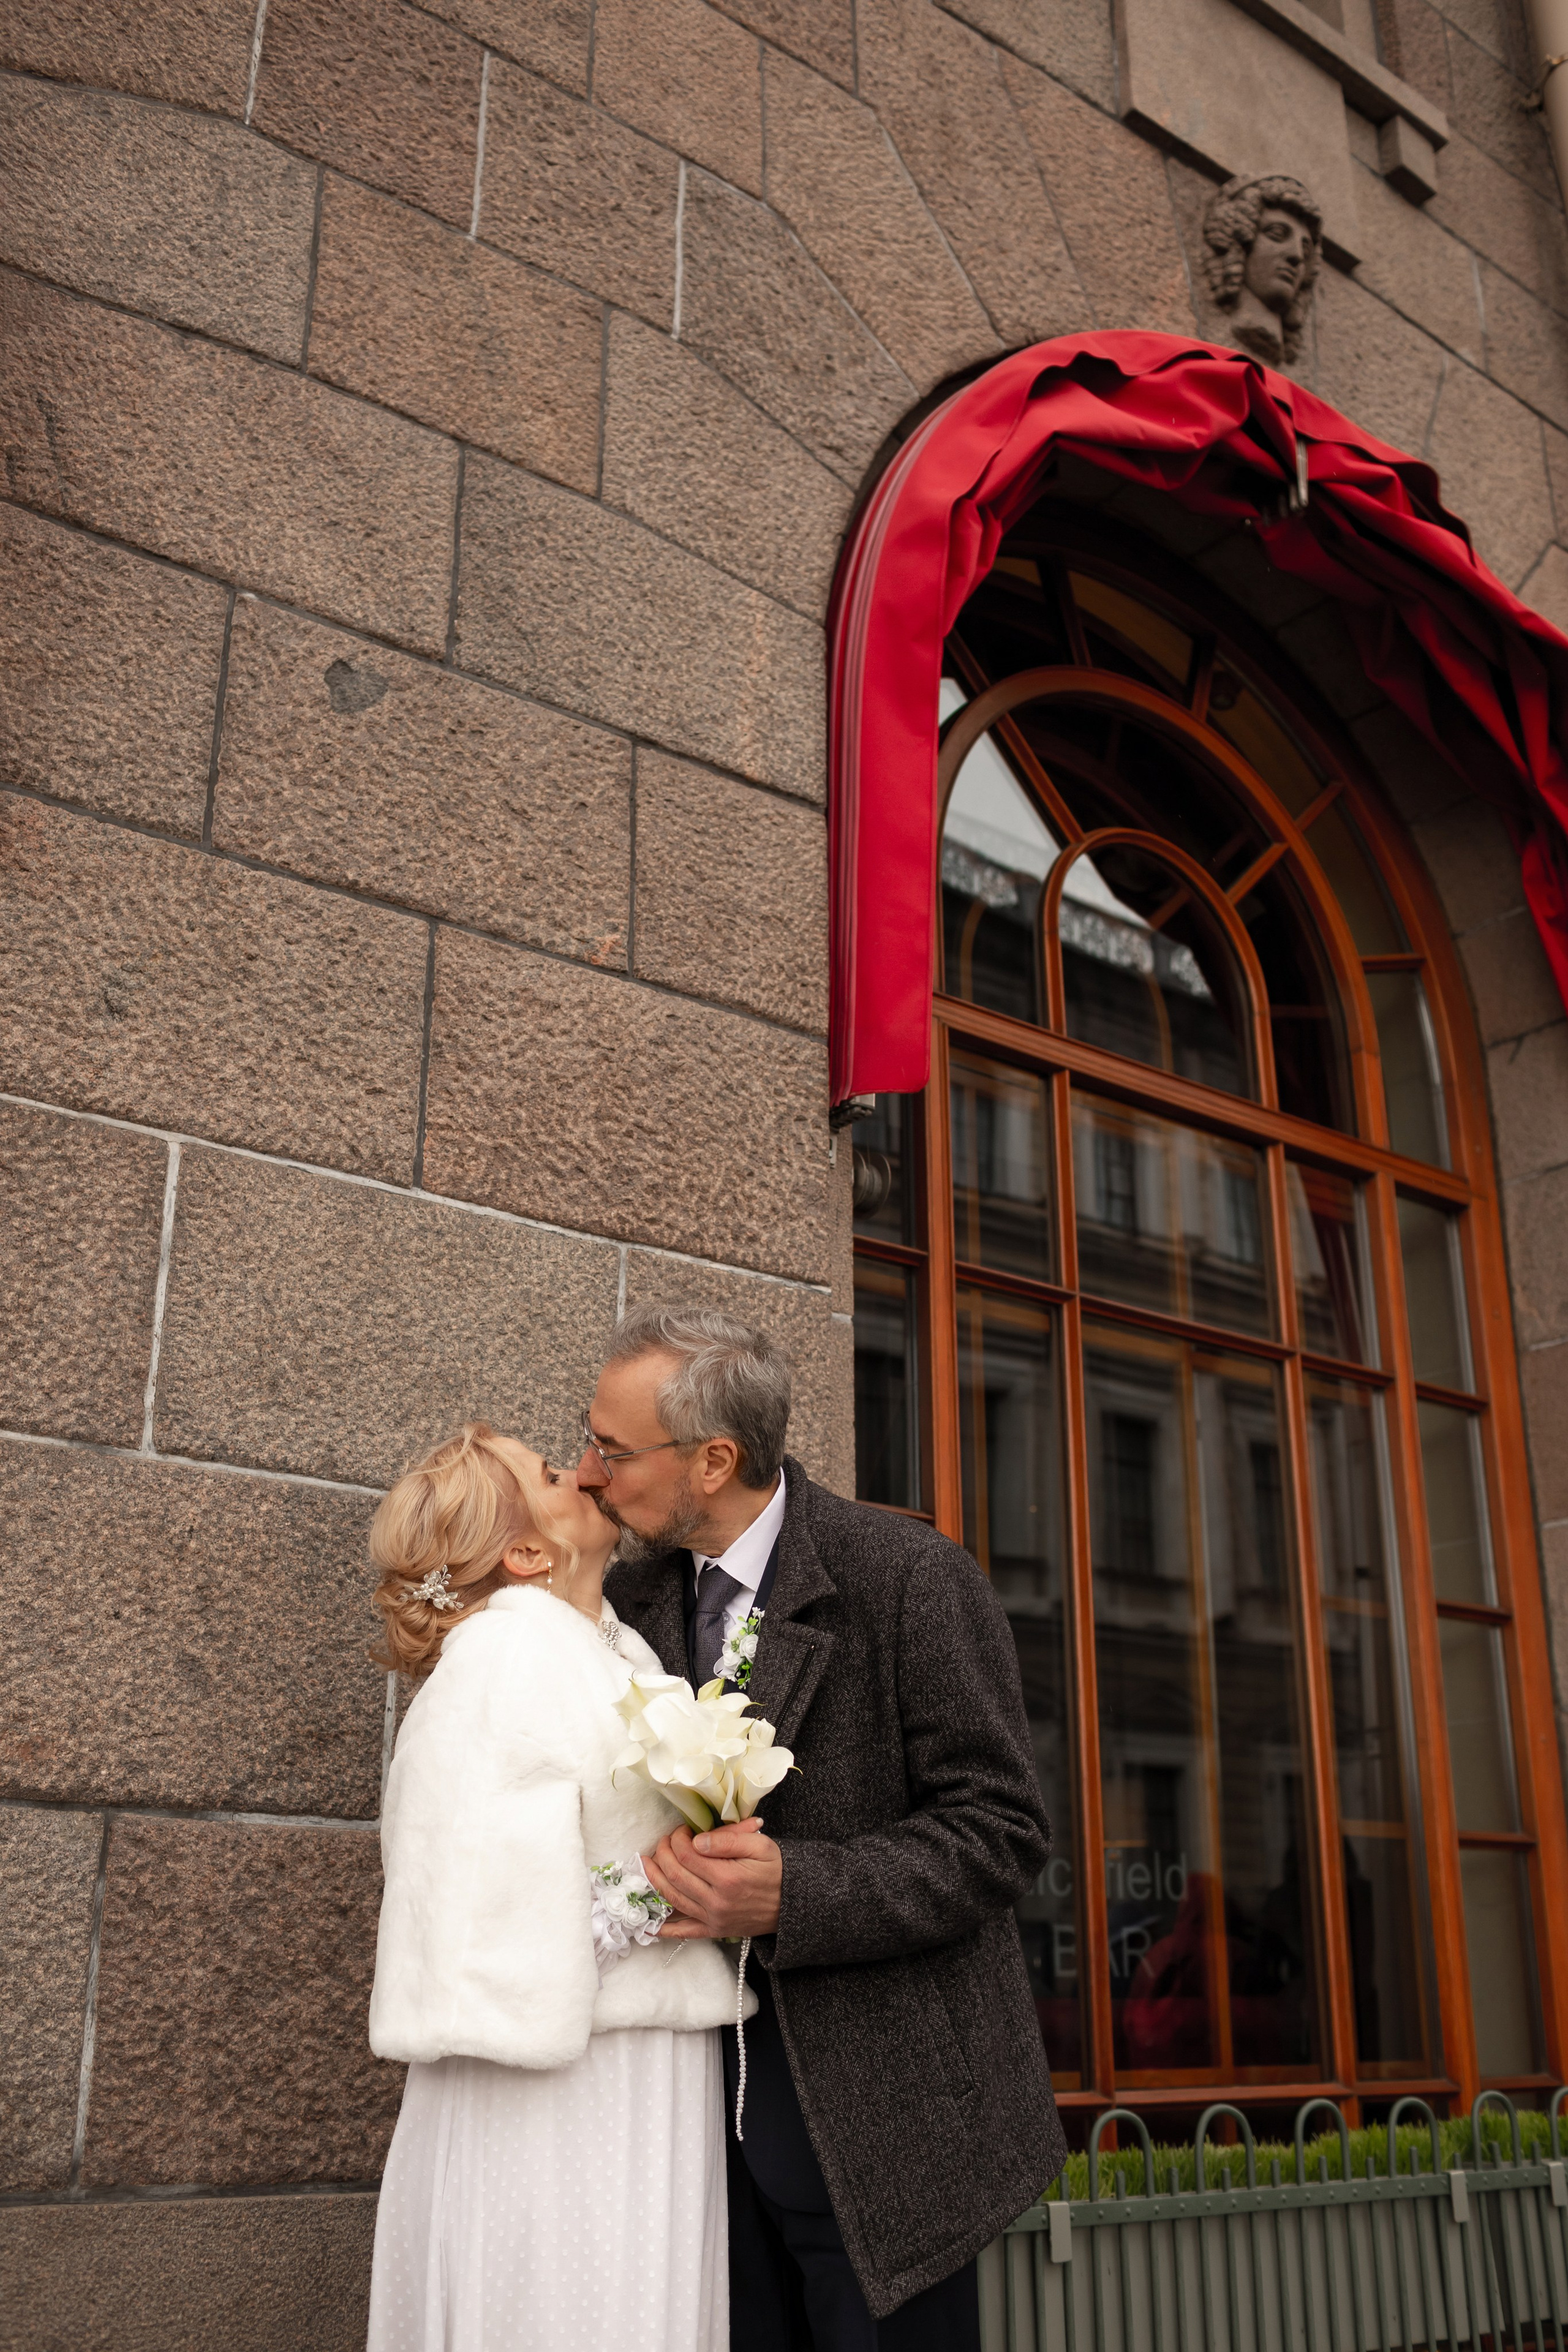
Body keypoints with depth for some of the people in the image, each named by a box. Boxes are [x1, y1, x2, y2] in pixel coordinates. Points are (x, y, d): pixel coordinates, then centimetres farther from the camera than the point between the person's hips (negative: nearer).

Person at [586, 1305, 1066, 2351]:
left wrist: (792, 1893, -26)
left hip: (876, 2109, -5)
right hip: (708, 2099, 5)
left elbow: (1000, 1828, -15)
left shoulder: (911, 1578, -14)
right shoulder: (637, 1591, 5)